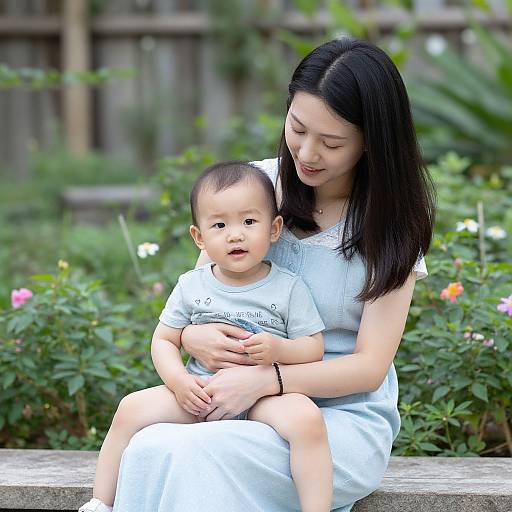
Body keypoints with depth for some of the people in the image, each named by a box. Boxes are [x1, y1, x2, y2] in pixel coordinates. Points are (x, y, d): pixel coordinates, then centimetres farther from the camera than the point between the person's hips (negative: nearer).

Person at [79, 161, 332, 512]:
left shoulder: (289, 288, -2)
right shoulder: (191, 286, 4)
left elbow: (315, 348, 1)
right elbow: (164, 340, 10)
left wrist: (279, 349, -20)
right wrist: (179, 381, -9)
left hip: (265, 396, -3)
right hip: (200, 394, 3)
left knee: (307, 418, -34)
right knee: (131, 409, -15)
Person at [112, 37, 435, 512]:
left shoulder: (391, 222, -4)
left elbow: (370, 366, -8)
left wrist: (265, 379, -23)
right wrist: (190, 336, -12)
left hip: (346, 418, -3)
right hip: (241, 401, 3)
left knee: (182, 455, -33)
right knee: (147, 449, -32)